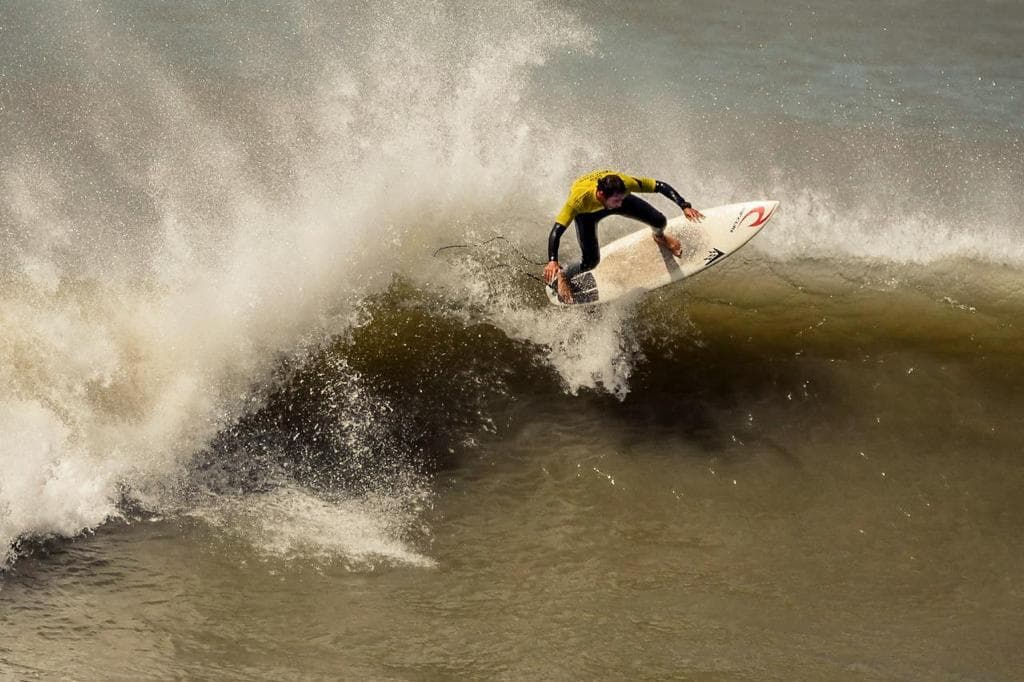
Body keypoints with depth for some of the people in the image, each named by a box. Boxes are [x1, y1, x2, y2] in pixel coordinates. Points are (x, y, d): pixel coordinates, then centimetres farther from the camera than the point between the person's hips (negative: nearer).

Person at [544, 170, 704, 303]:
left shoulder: (625, 183, -42)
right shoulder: (579, 199, -48)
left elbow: (661, 186, -31)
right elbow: (556, 231, -48)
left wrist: (685, 207, -39)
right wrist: (552, 261, -62)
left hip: (610, 200, 2)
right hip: (587, 212, -2)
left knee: (659, 221, -7)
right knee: (591, 261, -16)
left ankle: (659, 237, 34)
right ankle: (562, 277, 19)